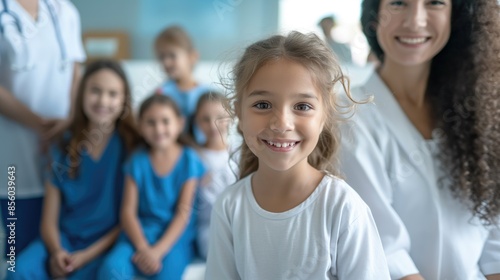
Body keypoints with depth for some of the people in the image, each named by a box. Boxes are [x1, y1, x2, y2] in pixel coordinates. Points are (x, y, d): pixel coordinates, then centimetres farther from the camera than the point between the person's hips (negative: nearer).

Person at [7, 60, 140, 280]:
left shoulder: (130, 146, -5)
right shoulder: (63, 147, 4)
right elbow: (49, 219, 5)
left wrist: (89, 254, -13)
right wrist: (56, 251, -15)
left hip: (106, 242, -3)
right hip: (65, 237, 3)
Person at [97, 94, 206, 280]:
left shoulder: (189, 161, 0)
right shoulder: (137, 162, 5)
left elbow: (184, 212, -5)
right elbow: (128, 211, 0)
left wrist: (158, 250, -16)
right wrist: (143, 247, -16)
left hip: (175, 236, -2)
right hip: (141, 233, 2)